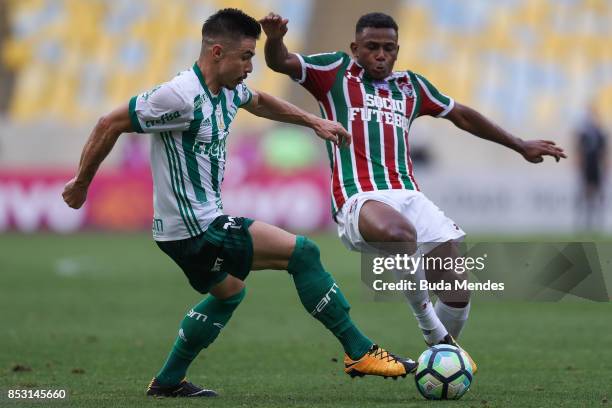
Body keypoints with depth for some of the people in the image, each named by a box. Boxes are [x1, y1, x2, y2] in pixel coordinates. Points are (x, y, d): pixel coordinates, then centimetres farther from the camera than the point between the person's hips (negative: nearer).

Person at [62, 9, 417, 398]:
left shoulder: (227, 90, 5)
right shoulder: (181, 96, -23)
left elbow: (259, 101, 29)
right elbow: (109, 125, -18)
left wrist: (314, 121, 24)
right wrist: (81, 184, -10)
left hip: (205, 223, 10)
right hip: (196, 229, -10)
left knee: (229, 291, 33)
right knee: (303, 252, -10)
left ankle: (168, 381, 36)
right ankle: (360, 352, -5)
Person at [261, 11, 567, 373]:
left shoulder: (411, 85, 24)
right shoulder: (338, 72, 12)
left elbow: (462, 116, 35)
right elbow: (281, 63, 0)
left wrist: (520, 146, 41)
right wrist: (275, 39, -24)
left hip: (409, 196, 6)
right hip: (359, 198, -5)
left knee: (456, 288, -6)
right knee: (398, 231, -41)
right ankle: (431, 328, -21)